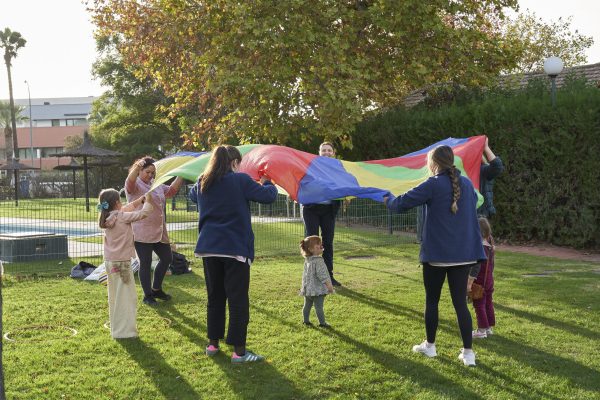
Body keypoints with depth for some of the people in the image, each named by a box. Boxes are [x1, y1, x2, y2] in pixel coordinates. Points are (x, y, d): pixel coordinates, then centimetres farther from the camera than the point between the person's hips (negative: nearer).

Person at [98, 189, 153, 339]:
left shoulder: (107, 217, 7)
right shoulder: (122, 217, -16)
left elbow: (126, 209, 21)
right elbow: (143, 213, -15)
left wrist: (140, 200, 20)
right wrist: (147, 201, 3)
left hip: (110, 262, 8)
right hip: (121, 262, -8)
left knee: (115, 296, 17)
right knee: (126, 296, -2)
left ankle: (116, 327, 27)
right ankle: (124, 330, -2)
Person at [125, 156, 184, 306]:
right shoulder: (135, 184, -7)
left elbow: (171, 190, 21)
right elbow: (130, 182, -29)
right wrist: (137, 167, -50)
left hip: (159, 232, 8)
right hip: (142, 233, -8)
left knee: (167, 258, 13)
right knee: (146, 263, 0)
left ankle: (156, 289, 29)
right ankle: (148, 296, 11)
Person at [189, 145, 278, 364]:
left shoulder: (202, 184, 8)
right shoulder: (240, 180, -9)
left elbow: (192, 195, 31)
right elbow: (269, 196, -8)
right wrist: (267, 183, 14)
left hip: (208, 247, 6)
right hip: (235, 248, -6)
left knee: (215, 297, 16)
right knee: (238, 300, 0)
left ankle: (212, 344, 23)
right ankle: (238, 351, 1)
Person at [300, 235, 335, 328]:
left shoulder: (307, 260, 8)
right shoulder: (318, 261, -20)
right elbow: (321, 275, -22)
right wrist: (329, 285, -16)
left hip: (308, 288, 9)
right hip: (317, 289, -8)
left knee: (307, 305, 16)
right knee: (319, 307, -2)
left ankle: (306, 320, 25)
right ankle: (322, 323, 4)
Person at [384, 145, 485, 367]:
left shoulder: (434, 185, -10)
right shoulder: (467, 184, 7)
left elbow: (400, 204, -8)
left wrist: (388, 198, 14)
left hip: (436, 255, -4)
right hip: (463, 254, 4)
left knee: (432, 300, 13)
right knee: (460, 303, 6)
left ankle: (429, 346, 24)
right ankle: (468, 352, 3)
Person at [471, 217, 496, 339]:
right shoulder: (490, 247, 6)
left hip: (480, 281, -9)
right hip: (489, 280, 9)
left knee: (479, 305, -1)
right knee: (488, 303, 16)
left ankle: (482, 330, 2)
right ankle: (489, 328, 24)